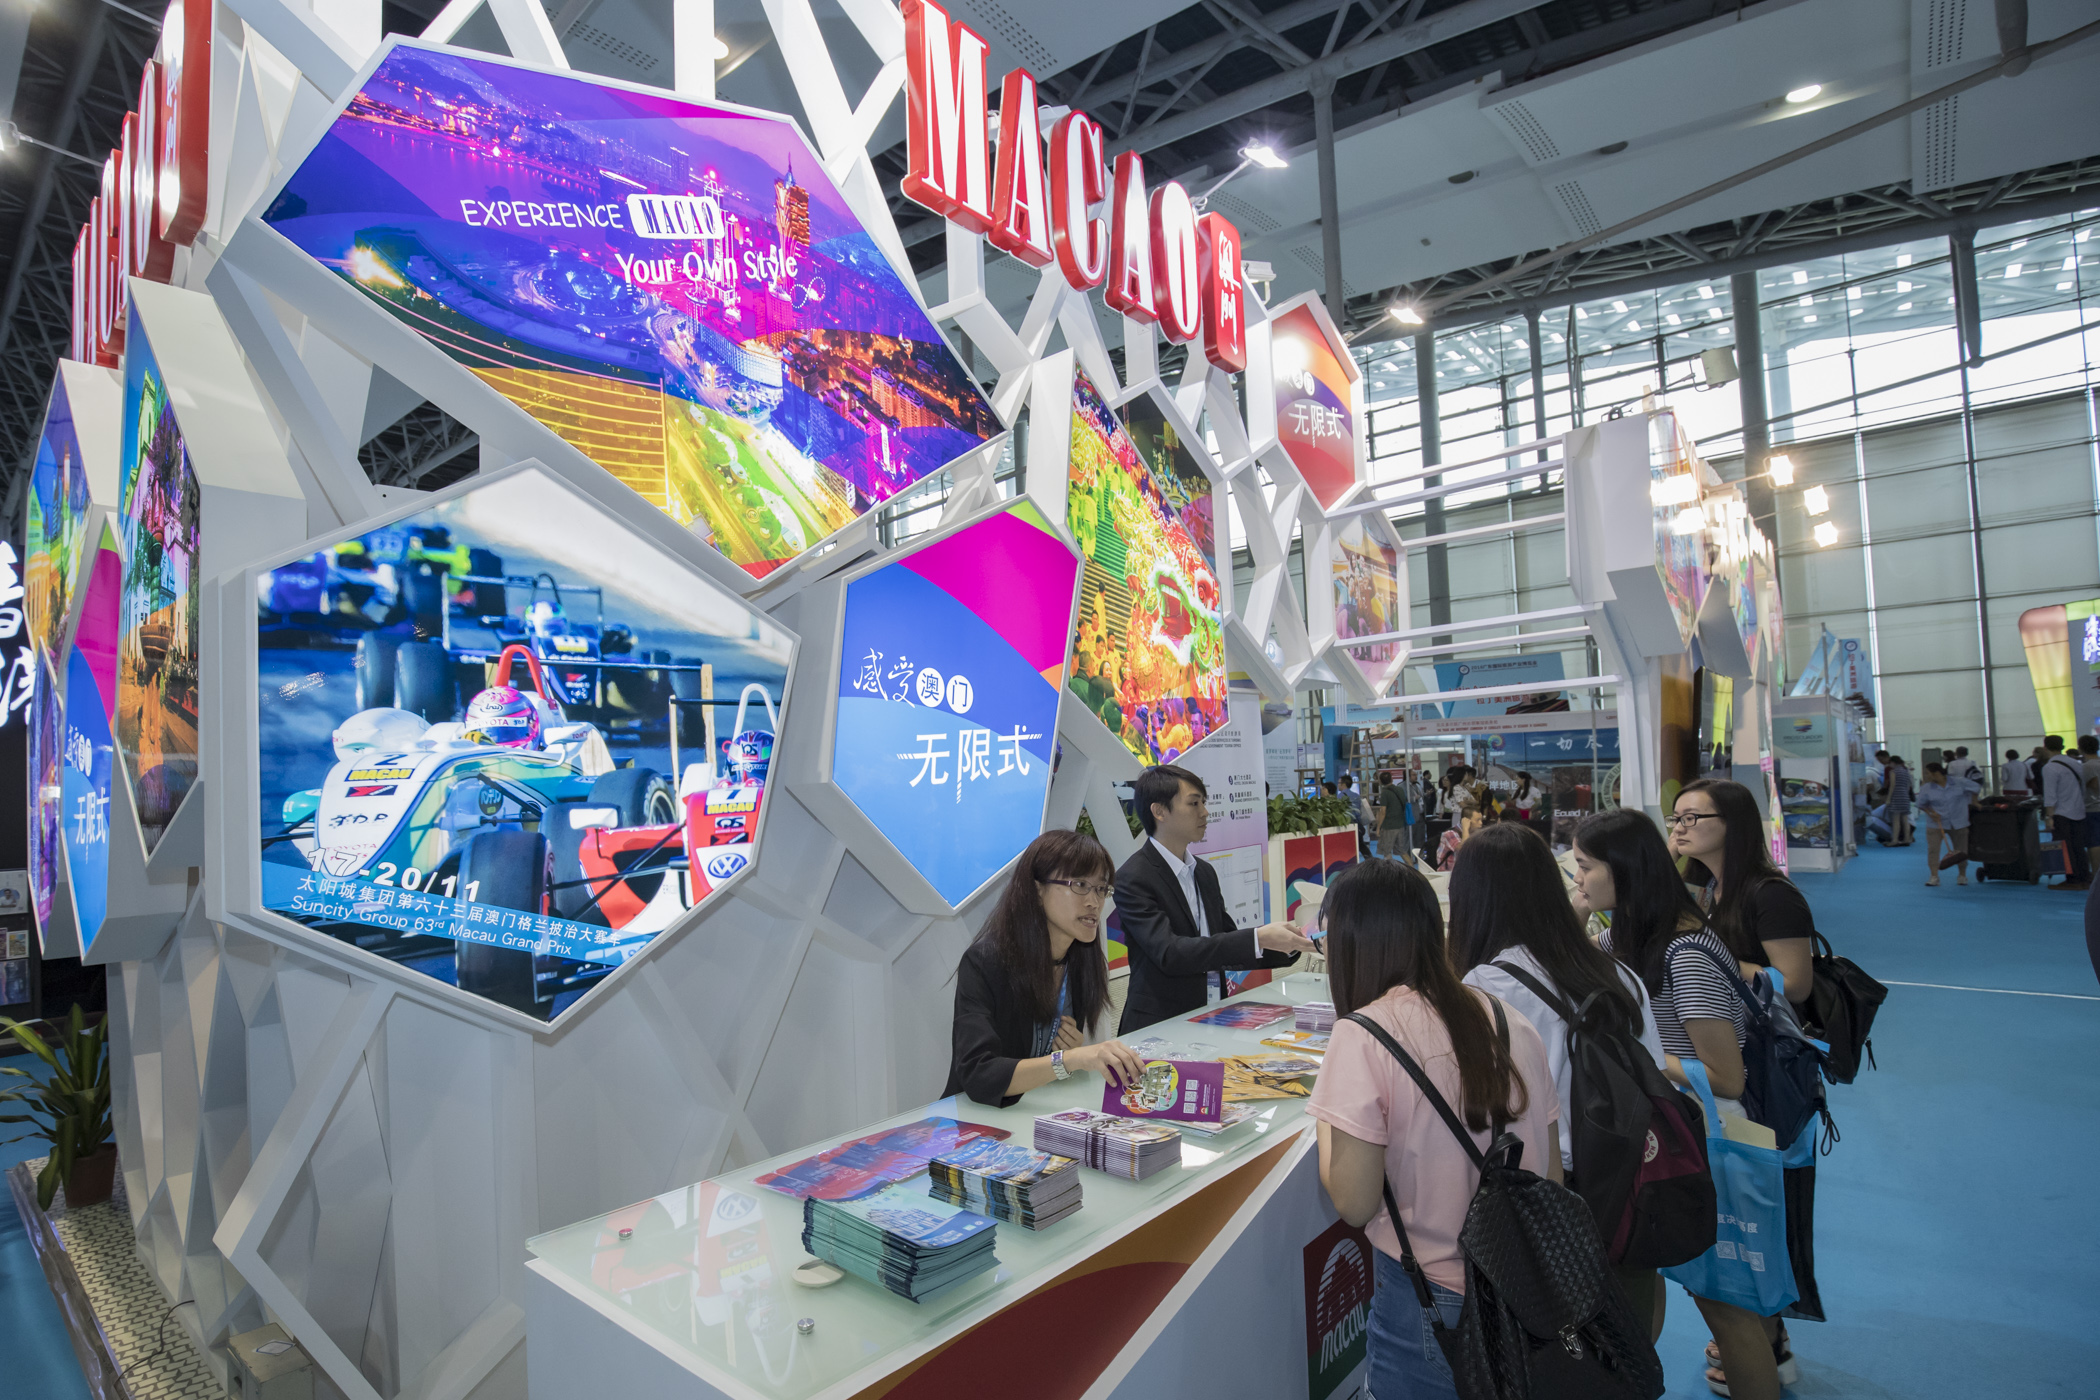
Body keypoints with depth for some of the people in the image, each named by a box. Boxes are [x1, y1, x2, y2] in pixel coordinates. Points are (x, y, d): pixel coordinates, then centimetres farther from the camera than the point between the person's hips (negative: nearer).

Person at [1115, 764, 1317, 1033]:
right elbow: (1169, 953, -21)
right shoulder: (1134, 878, -11)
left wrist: (1287, 946, 1)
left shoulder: (1205, 872, 14)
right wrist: (1258, 938, -23)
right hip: (1158, 1028, -6)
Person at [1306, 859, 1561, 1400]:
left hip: (1433, 1302, -5)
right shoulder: (1509, 1021, -2)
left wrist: (1327, 1122, -2)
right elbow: (1553, 1178, 4)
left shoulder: (1364, 1035, -20)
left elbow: (1354, 1203, -18)